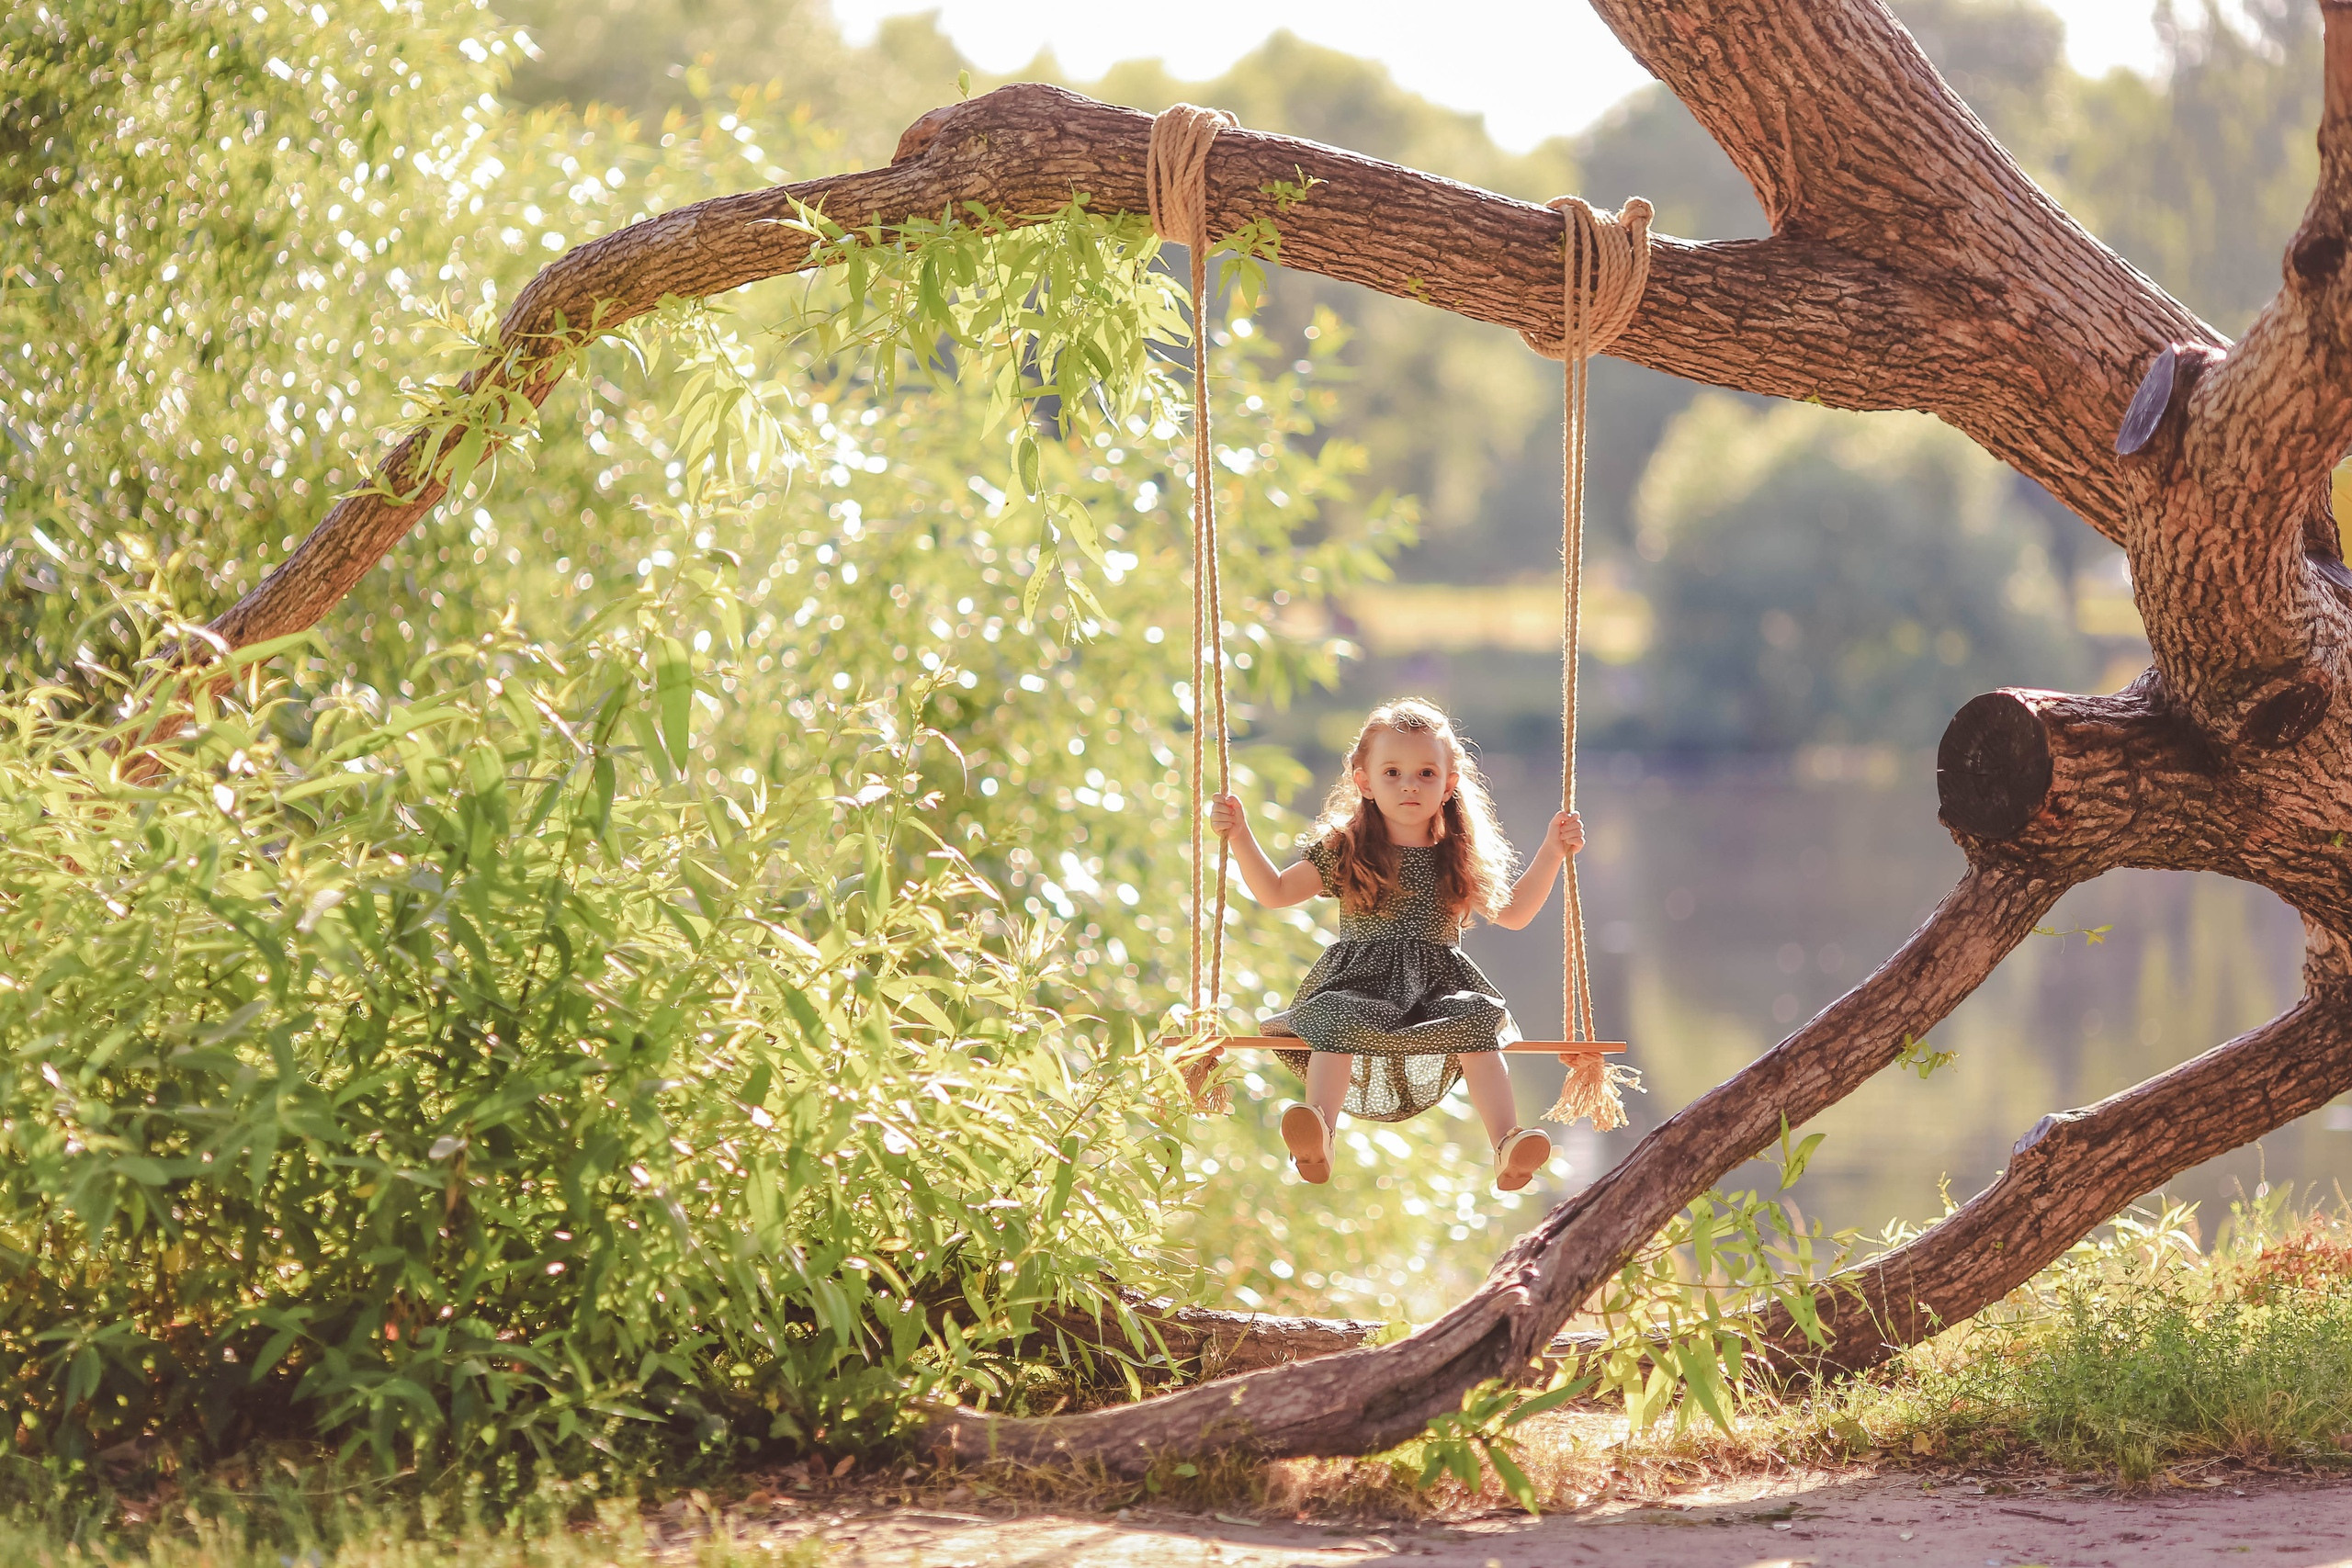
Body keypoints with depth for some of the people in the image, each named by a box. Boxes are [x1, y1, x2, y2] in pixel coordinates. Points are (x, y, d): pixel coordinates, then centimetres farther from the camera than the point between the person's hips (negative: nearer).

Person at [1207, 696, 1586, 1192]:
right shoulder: (1343, 852, 12)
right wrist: (1241, 838, 2)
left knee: (1477, 1021, -33)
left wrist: (1551, 854, 18)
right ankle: (1317, 1136, -55)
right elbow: (1275, 892, 13)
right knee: (1335, 1017, -38)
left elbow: (1512, 913, 26)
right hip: (1358, 982, -1)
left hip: (1437, 984, 1)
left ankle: (1507, 1144, -45)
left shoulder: (1459, 858, 17)